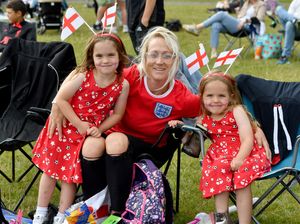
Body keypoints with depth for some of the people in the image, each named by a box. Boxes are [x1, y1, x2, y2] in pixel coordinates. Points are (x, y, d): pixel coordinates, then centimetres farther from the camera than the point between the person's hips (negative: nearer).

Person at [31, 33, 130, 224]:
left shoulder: (123, 85, -13)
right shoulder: (83, 77, -18)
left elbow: (117, 114, -4)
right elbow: (60, 99, -17)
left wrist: (99, 129, -17)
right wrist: (79, 125, -17)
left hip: (91, 132, 1)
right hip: (67, 127, 0)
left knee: (71, 173, 7)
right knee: (51, 168, 10)